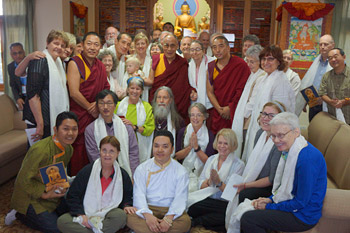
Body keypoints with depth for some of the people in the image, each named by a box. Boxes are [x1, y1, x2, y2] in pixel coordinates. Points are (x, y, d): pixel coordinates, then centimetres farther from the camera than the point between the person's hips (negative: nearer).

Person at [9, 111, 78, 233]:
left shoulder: (69, 149, -4)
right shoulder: (41, 150, -32)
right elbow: (24, 179, -24)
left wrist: (62, 186, -7)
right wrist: (44, 195, -20)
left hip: (52, 194, 8)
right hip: (31, 197, -8)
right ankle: (20, 215, 10)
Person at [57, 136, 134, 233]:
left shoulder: (123, 175, 5)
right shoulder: (87, 171, -2)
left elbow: (128, 196, 17)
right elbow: (72, 196, -1)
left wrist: (126, 205, -5)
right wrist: (81, 214, -13)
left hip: (108, 216, 0)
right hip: (85, 215, 0)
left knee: (121, 215, -33)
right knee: (62, 221, -26)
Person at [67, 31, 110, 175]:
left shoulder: (100, 66, 11)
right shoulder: (75, 63, -9)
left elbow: (106, 90, 15)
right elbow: (74, 93, -15)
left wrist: (98, 104, -4)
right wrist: (90, 108, -7)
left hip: (96, 114, 6)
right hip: (79, 114, -5)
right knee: (79, 150, -2)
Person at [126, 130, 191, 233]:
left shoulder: (181, 171, 6)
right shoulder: (142, 169, 8)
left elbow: (180, 198, -5)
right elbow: (139, 195, -3)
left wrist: (169, 218, -24)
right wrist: (147, 215, -23)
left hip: (170, 210, 0)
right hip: (147, 208, 0)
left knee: (185, 221, -31)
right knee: (130, 217, -29)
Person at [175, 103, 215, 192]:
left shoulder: (209, 135, -2)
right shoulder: (182, 132, 3)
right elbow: (177, 156, 2)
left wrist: (197, 147, -16)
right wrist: (190, 146, -13)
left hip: (200, 175, -1)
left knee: (191, 189, -26)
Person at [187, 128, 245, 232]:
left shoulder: (238, 164, 3)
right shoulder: (211, 159, 17)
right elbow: (201, 184, 11)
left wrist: (218, 183, -20)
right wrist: (209, 181, -10)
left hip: (224, 203, -3)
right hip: (206, 199, 3)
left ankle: (194, 222, -10)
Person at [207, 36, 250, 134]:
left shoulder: (240, 65, -9)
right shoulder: (211, 66, 6)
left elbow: (242, 90, -10)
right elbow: (209, 91, 6)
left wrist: (229, 108, -9)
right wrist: (219, 109, -7)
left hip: (235, 114, -4)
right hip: (217, 115, 4)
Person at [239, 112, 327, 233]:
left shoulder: (307, 158, -28)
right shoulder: (290, 150, 2)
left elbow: (301, 202, -23)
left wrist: (269, 207, -13)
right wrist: (271, 199, 2)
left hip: (304, 216, -9)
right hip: (291, 204, 9)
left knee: (248, 219, -17)